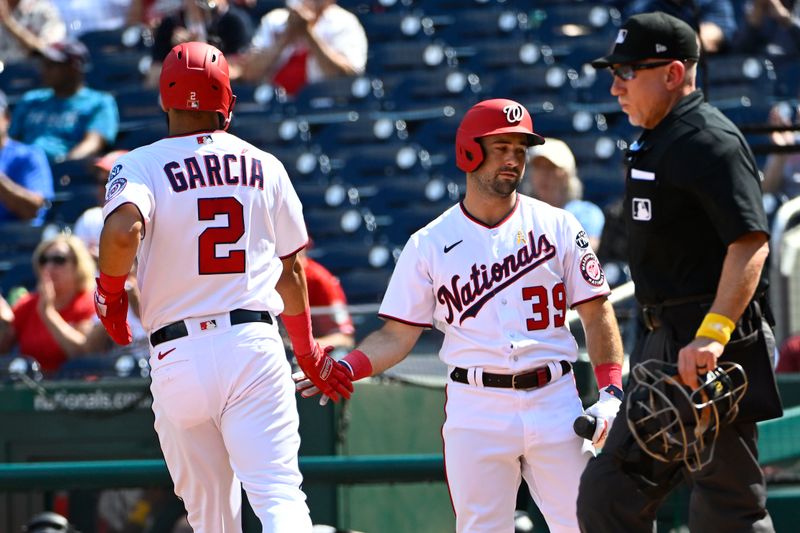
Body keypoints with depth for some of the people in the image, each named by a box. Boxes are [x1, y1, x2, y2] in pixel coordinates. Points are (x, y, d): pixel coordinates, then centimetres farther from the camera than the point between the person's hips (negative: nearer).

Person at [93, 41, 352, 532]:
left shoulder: (142, 165, 2)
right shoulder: (264, 167, 11)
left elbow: (123, 230, -21)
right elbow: (290, 270, 17)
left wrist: (110, 292, -1)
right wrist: (308, 352, 31)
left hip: (178, 354, 0)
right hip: (254, 344, 0)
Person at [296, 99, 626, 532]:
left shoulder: (556, 227, 7)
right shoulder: (430, 244, 6)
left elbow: (597, 314, 7)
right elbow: (397, 335, 6)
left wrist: (611, 394, -5)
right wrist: (346, 369, -12)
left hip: (553, 401, 1)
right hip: (475, 410, 0)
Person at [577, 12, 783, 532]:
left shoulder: (709, 141, -15)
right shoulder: (656, 142, 18)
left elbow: (751, 242, -25)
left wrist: (713, 334, -36)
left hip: (715, 354, -11)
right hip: (667, 343, 11)